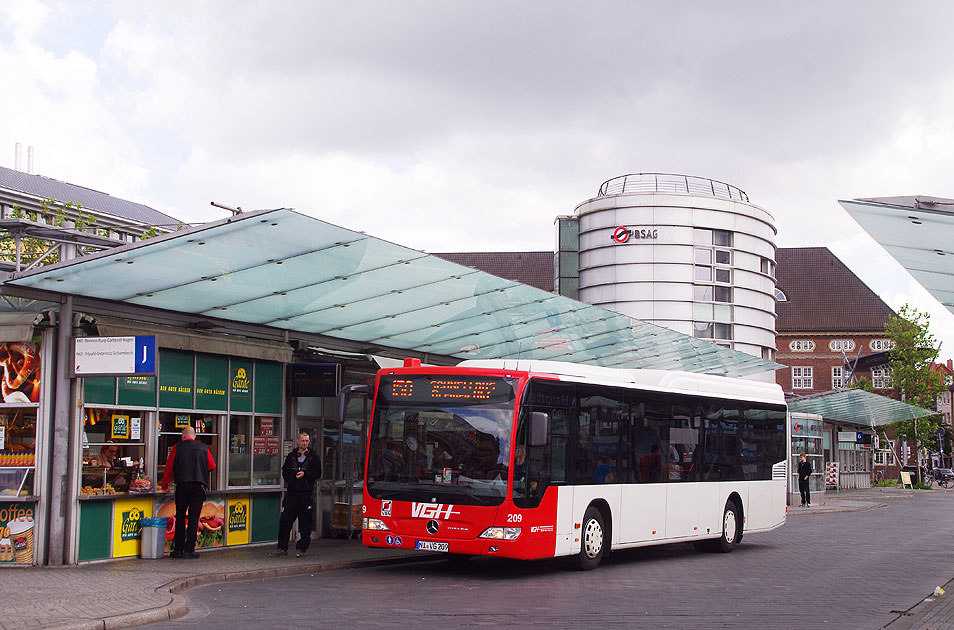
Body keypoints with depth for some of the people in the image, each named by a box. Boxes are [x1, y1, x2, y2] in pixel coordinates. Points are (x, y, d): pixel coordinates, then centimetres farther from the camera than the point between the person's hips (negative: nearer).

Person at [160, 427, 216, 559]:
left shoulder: (177, 448, 4)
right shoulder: (204, 448, 5)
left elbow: (168, 468, 5)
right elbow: (212, 466, 7)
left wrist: (164, 486, 14)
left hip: (182, 485, 0)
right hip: (199, 486, 0)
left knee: (180, 518, 9)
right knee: (193, 518, 2)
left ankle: (178, 549, 8)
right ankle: (189, 549, -1)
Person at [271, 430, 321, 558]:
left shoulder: (313, 457, 4)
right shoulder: (291, 456, 14)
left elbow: (317, 473, 0)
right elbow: (285, 471, 20)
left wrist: (305, 474, -14)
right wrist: (290, 481, 3)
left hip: (306, 493, -3)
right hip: (292, 492, 3)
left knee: (305, 522, -1)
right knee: (285, 520, 0)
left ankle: (301, 548, 7)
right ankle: (282, 548, 7)